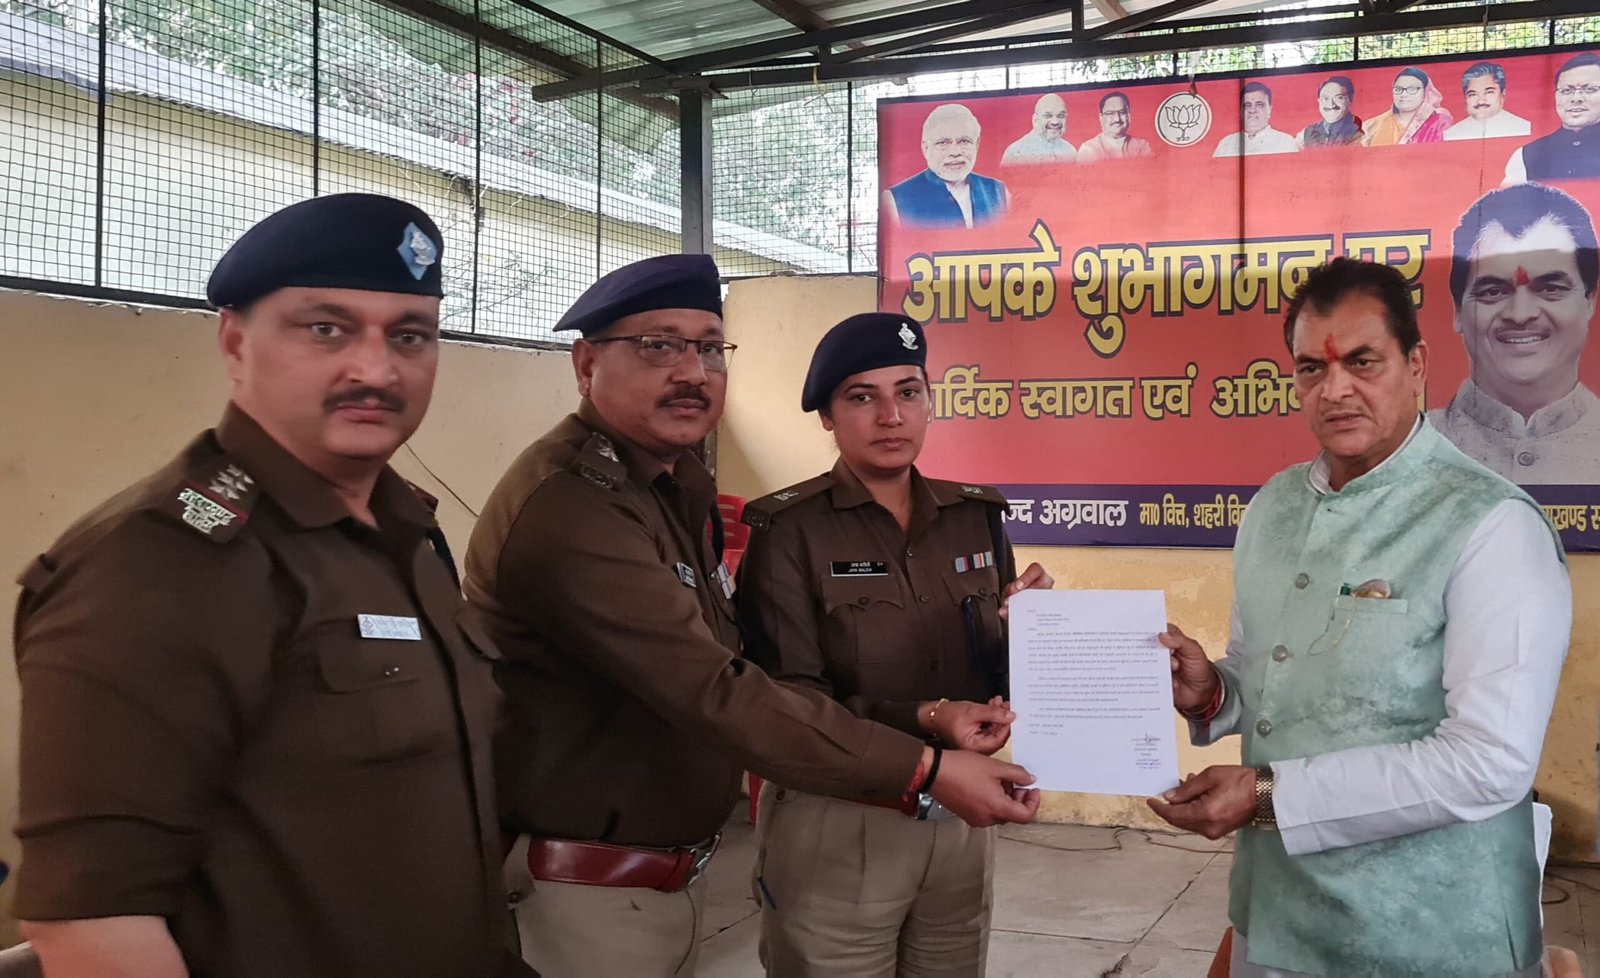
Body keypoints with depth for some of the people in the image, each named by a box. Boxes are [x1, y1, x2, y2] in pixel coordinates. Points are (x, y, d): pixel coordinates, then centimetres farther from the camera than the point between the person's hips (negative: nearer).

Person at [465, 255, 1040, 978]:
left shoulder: (684, 484, 7)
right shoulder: (566, 506, -25)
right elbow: (714, 693, -28)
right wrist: (924, 769, -25)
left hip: (678, 865, 9)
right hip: (588, 888, -9)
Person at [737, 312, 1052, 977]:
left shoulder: (975, 517, 3)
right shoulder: (787, 531, -11)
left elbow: (998, 680, 7)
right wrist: (921, 721, -27)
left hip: (961, 820, 5)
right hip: (837, 827, -4)